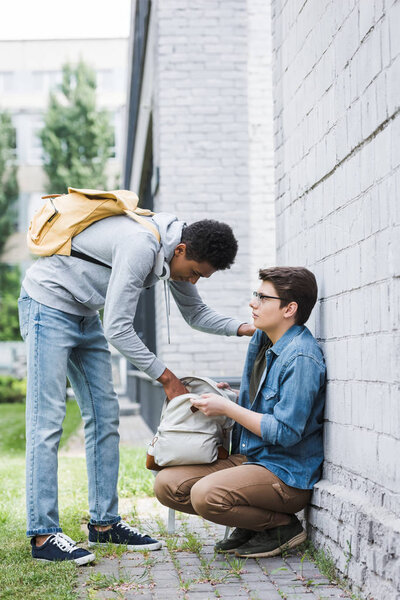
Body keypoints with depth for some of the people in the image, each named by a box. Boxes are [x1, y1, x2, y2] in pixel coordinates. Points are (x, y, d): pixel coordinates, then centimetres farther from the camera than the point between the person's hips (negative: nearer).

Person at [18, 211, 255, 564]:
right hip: (48, 305, -10)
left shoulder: (175, 254, -1)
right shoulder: (141, 246, -30)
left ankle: (104, 522, 12)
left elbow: (195, 313, 12)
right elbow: (117, 329, -28)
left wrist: (242, 329, -6)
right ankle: (43, 534, -12)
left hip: (84, 315, 10)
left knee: (104, 416, 6)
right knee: (47, 419, -13)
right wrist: (166, 377, -20)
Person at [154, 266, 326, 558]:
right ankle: (252, 524, 8)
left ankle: (283, 526, -5)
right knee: (167, 484, -5)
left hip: (287, 473, -9)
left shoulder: (301, 358, -19)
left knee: (206, 495, -32)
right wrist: (221, 396, 10)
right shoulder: (262, 340, 10)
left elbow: (286, 432, -22)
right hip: (247, 458, 9)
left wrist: (227, 408, -15)